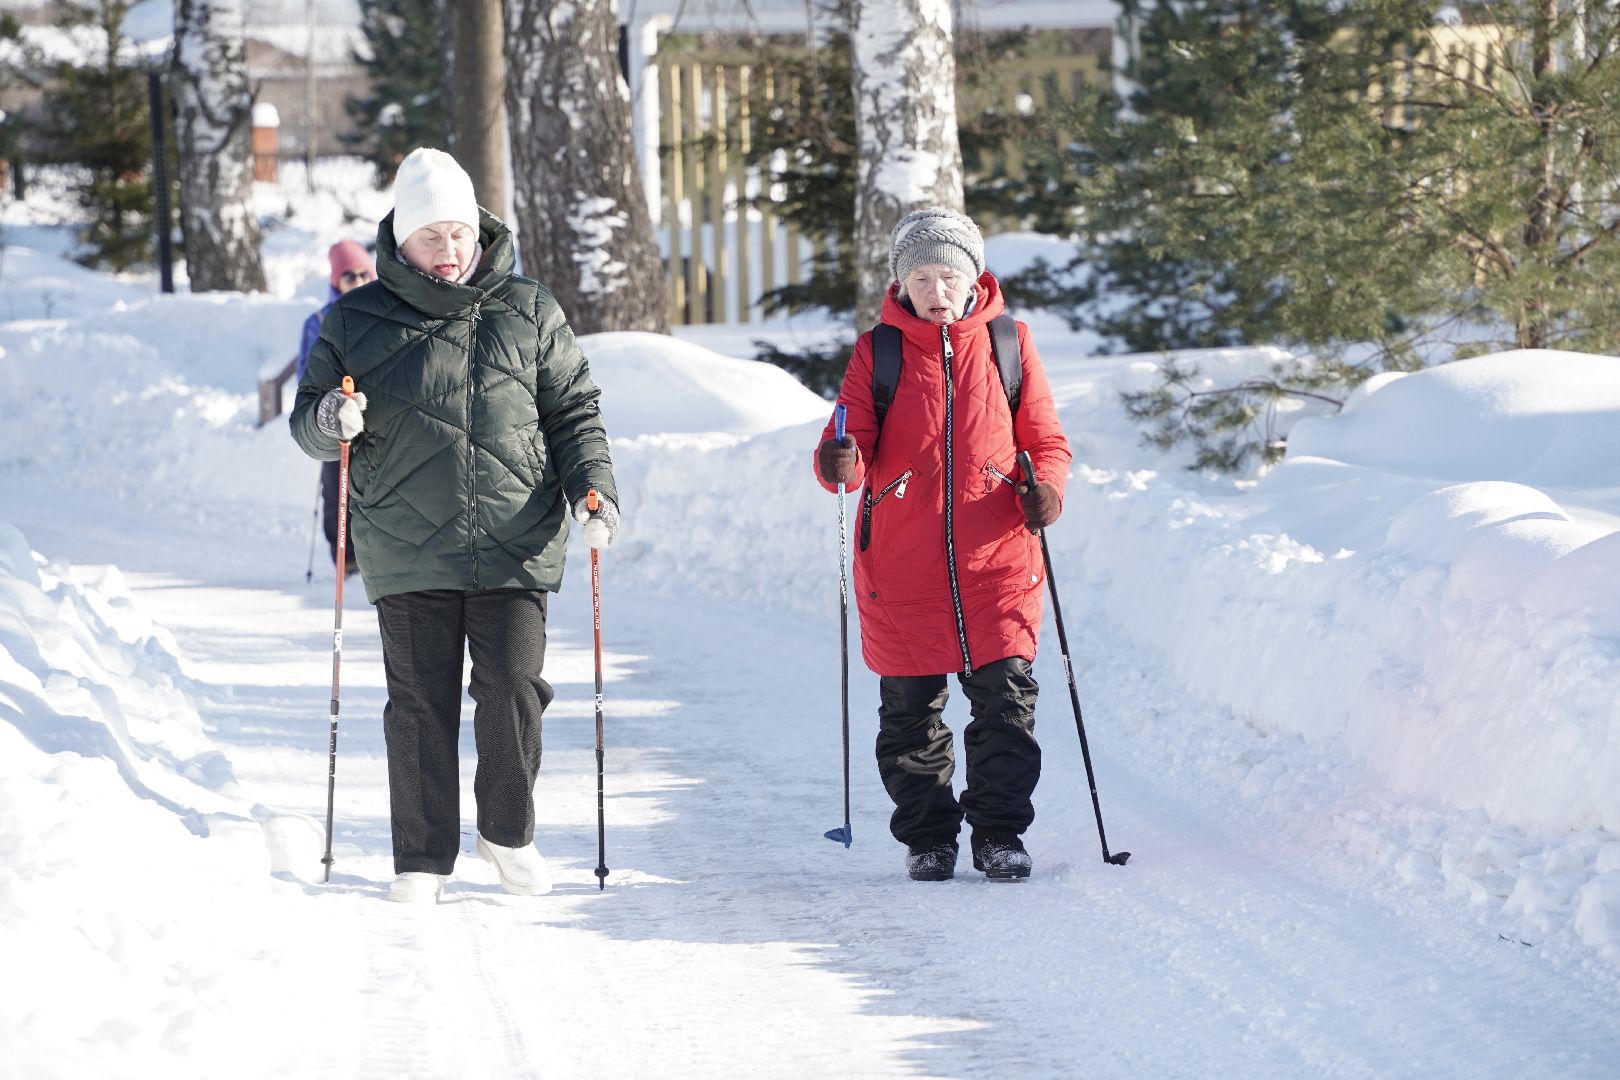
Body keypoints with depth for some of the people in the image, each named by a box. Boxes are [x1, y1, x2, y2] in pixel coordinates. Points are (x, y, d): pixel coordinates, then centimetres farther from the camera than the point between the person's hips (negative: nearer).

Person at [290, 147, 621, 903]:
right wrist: (329, 421, -13)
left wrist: (592, 487, -3)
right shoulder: (358, 321, 6)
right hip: (408, 550, 0)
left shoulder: (529, 314, 8)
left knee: (513, 688, -5)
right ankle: (422, 857, 11)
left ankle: (508, 834, 18)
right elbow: (307, 422, 11)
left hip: (516, 546, 0)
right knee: (420, 703, 0)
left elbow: (573, 409, 12)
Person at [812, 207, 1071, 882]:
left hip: (996, 558, 0)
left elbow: (1045, 439, 11)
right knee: (910, 708, 5)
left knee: (1006, 698, -5)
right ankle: (926, 837, 18)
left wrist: (1046, 486, -10)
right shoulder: (877, 352, 4)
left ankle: (999, 833, 7)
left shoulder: (1008, 342, 7)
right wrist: (840, 463, -26)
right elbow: (855, 442, -2)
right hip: (901, 563, 0)